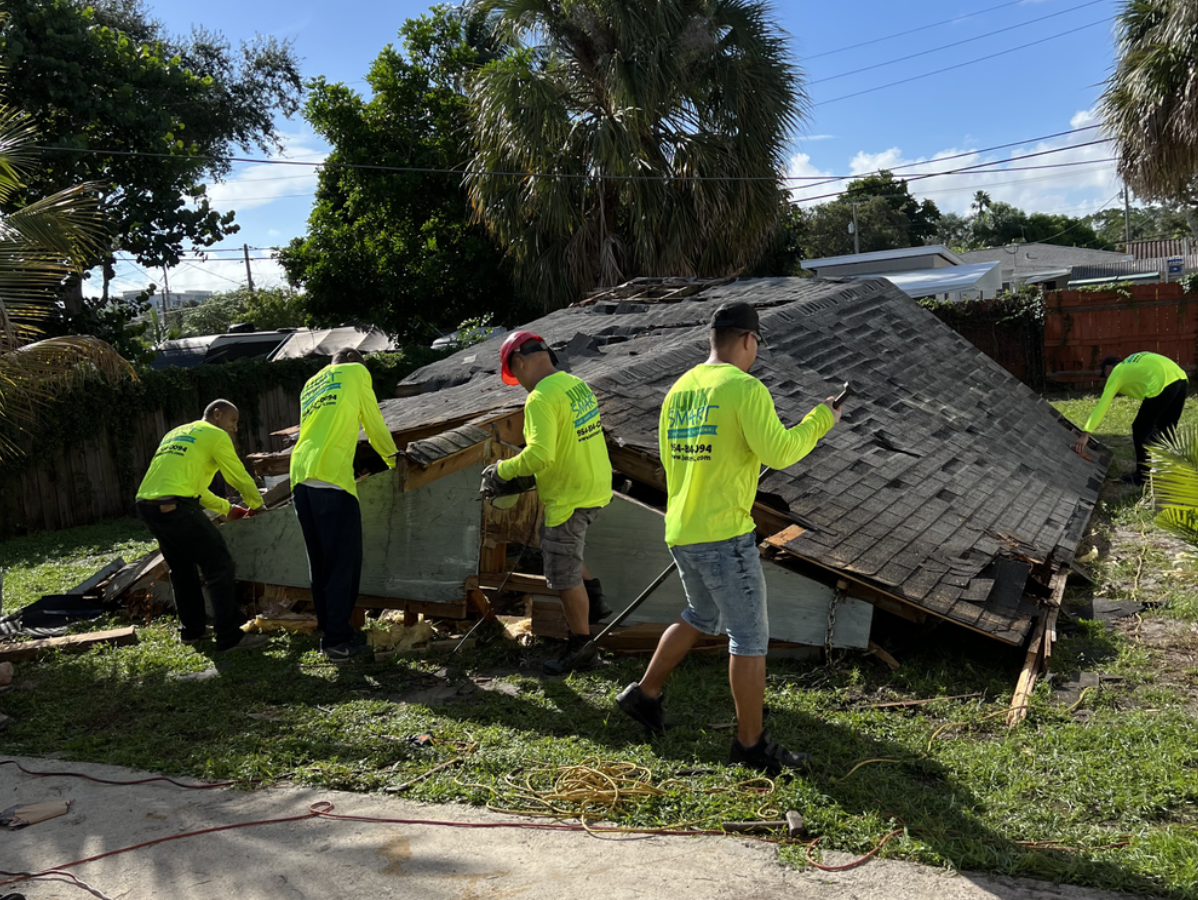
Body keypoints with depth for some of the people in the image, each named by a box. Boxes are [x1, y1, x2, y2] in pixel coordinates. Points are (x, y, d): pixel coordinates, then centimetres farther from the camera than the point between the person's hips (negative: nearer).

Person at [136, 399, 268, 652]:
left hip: (146, 505, 9)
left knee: (182, 568, 23)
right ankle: (231, 636, -6)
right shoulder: (216, 436, 4)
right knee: (219, 566, -4)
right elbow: (240, 478, 9)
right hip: (175, 507, -9)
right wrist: (256, 504, 28)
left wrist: (227, 508, 37)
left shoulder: (176, 433, 29)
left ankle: (191, 629, 30)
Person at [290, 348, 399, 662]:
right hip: (331, 475, -7)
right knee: (344, 561, -4)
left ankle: (328, 629, 15)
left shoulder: (310, 385, 30)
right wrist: (392, 457, 33)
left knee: (319, 562, 11)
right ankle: (338, 639, -5)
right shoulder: (356, 372, 13)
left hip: (300, 476, 7)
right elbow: (374, 423, 16)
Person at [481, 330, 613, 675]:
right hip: (595, 487, 9)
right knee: (554, 545, 29)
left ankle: (580, 647, 18)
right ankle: (594, 599, 29)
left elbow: (540, 455, -31)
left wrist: (501, 471, -15)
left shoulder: (541, 400, -21)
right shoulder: (577, 384, 7)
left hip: (570, 497, -9)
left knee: (564, 574, 5)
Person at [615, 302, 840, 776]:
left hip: (680, 532, 8)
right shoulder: (744, 387, -13)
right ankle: (752, 743, 14)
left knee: (701, 618, 27)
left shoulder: (679, 390, 10)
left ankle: (644, 694, 33)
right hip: (723, 534, -8)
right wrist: (820, 421, -4)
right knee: (750, 638, 4)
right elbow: (778, 452, -19)